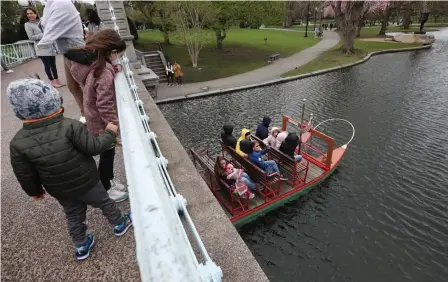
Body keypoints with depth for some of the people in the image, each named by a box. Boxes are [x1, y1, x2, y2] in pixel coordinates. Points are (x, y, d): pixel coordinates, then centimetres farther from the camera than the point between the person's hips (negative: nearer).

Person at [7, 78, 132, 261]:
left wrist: (34, 191, 14)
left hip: (60, 191, 4)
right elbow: (94, 147, -22)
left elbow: (24, 174, -5)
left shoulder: (18, 143, -15)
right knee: (105, 203, 22)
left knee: (74, 217, 25)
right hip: (87, 182, -3)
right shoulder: (70, 126, -28)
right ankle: (120, 225, 44)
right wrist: (110, 133, -6)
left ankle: (81, 247, 43)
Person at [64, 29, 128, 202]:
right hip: (101, 123, -9)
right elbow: (105, 106, -28)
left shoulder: (91, 63, 0)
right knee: (107, 155, 9)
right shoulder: (104, 72, -28)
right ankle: (106, 190, 29)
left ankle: (109, 181, 43)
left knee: (108, 153, 23)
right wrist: (115, 126, -21)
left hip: (94, 119, 9)